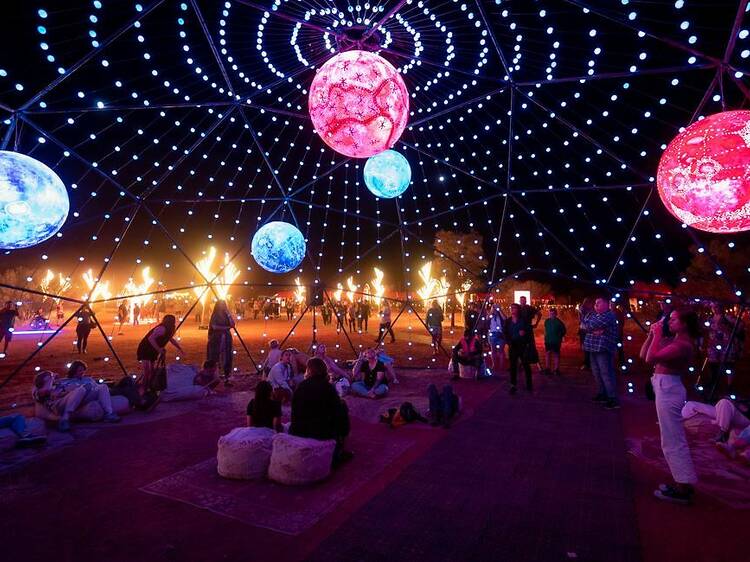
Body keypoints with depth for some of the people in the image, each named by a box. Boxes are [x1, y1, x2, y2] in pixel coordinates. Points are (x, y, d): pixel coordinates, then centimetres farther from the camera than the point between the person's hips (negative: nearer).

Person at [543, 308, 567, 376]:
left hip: (556, 341, -4)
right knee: (548, 354, 9)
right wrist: (545, 337, 11)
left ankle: (556, 369, 11)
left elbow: (564, 331, -2)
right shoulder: (547, 321, 1)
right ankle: (547, 368, 18)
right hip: (548, 341, 4)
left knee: (556, 354, 4)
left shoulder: (558, 322, -11)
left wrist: (560, 337, -2)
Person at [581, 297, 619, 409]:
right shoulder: (593, 315, 17)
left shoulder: (609, 315, -11)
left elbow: (592, 325, -19)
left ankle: (613, 399, -6)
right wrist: (593, 330, -14)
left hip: (603, 348, -9)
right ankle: (603, 394, 29)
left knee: (606, 373, -10)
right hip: (593, 348, 9)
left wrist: (587, 326, 4)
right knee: (597, 373, 16)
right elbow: (584, 324, 4)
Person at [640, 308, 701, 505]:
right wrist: (652, 334, 4)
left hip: (668, 389, -10)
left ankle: (683, 488, 6)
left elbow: (651, 358, -27)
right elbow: (643, 355, 13)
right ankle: (684, 482, 30)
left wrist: (657, 335, -18)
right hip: (665, 387, 10)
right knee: (675, 438, 18)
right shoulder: (674, 340, 11)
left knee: (672, 440, -3)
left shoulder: (683, 345, -17)